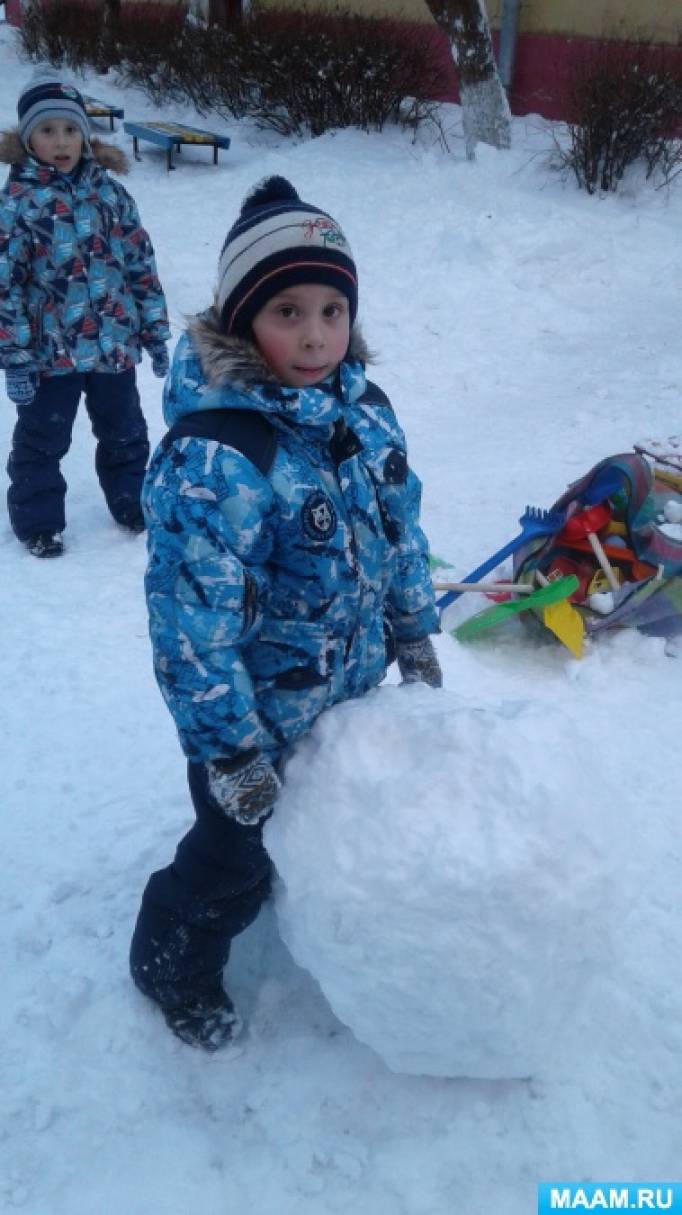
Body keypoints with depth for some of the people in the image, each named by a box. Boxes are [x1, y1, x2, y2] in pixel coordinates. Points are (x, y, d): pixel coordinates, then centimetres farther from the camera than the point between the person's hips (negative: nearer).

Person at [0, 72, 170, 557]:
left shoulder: (111, 193, 1)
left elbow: (142, 265, 6)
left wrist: (155, 333, 5)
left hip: (114, 344, 3)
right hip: (49, 351, -3)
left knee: (125, 432, 18)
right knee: (42, 440, 11)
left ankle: (133, 502, 38)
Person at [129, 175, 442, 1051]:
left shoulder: (362, 406, -7)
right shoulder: (212, 454, -32)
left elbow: (400, 528, 7)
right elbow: (191, 622, -28)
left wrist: (413, 634, 13)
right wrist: (228, 750, -22)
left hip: (353, 690, 7)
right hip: (259, 713, -7)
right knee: (235, 860, 14)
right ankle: (172, 968, 44)